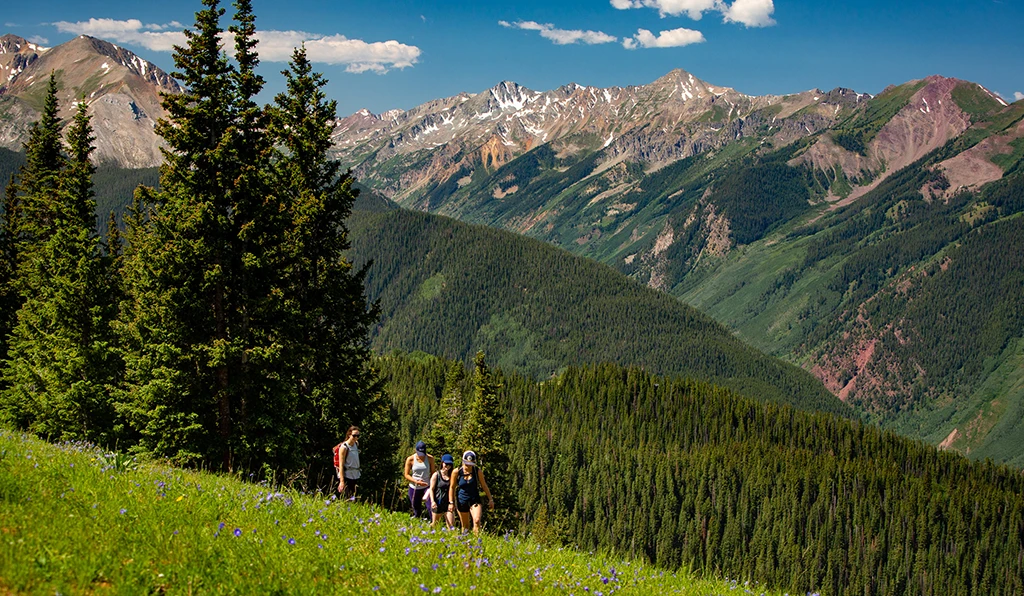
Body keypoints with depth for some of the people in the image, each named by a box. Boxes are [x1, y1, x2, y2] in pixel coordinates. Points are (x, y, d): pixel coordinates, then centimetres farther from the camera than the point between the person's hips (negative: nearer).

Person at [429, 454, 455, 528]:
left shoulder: (451, 476, 7)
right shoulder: (436, 475, -1)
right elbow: (431, 489, -3)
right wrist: (433, 501, -14)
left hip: (448, 503, 2)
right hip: (438, 503, -2)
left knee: (451, 525, -8)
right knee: (434, 524, 11)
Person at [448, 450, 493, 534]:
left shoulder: (478, 471, -7)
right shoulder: (457, 472, -8)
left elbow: (484, 486, 4)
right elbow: (452, 487, 1)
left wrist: (490, 499, 5)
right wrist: (451, 502, -1)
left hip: (475, 500, -1)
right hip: (462, 501, 1)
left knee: (477, 521, -22)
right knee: (465, 526, 9)